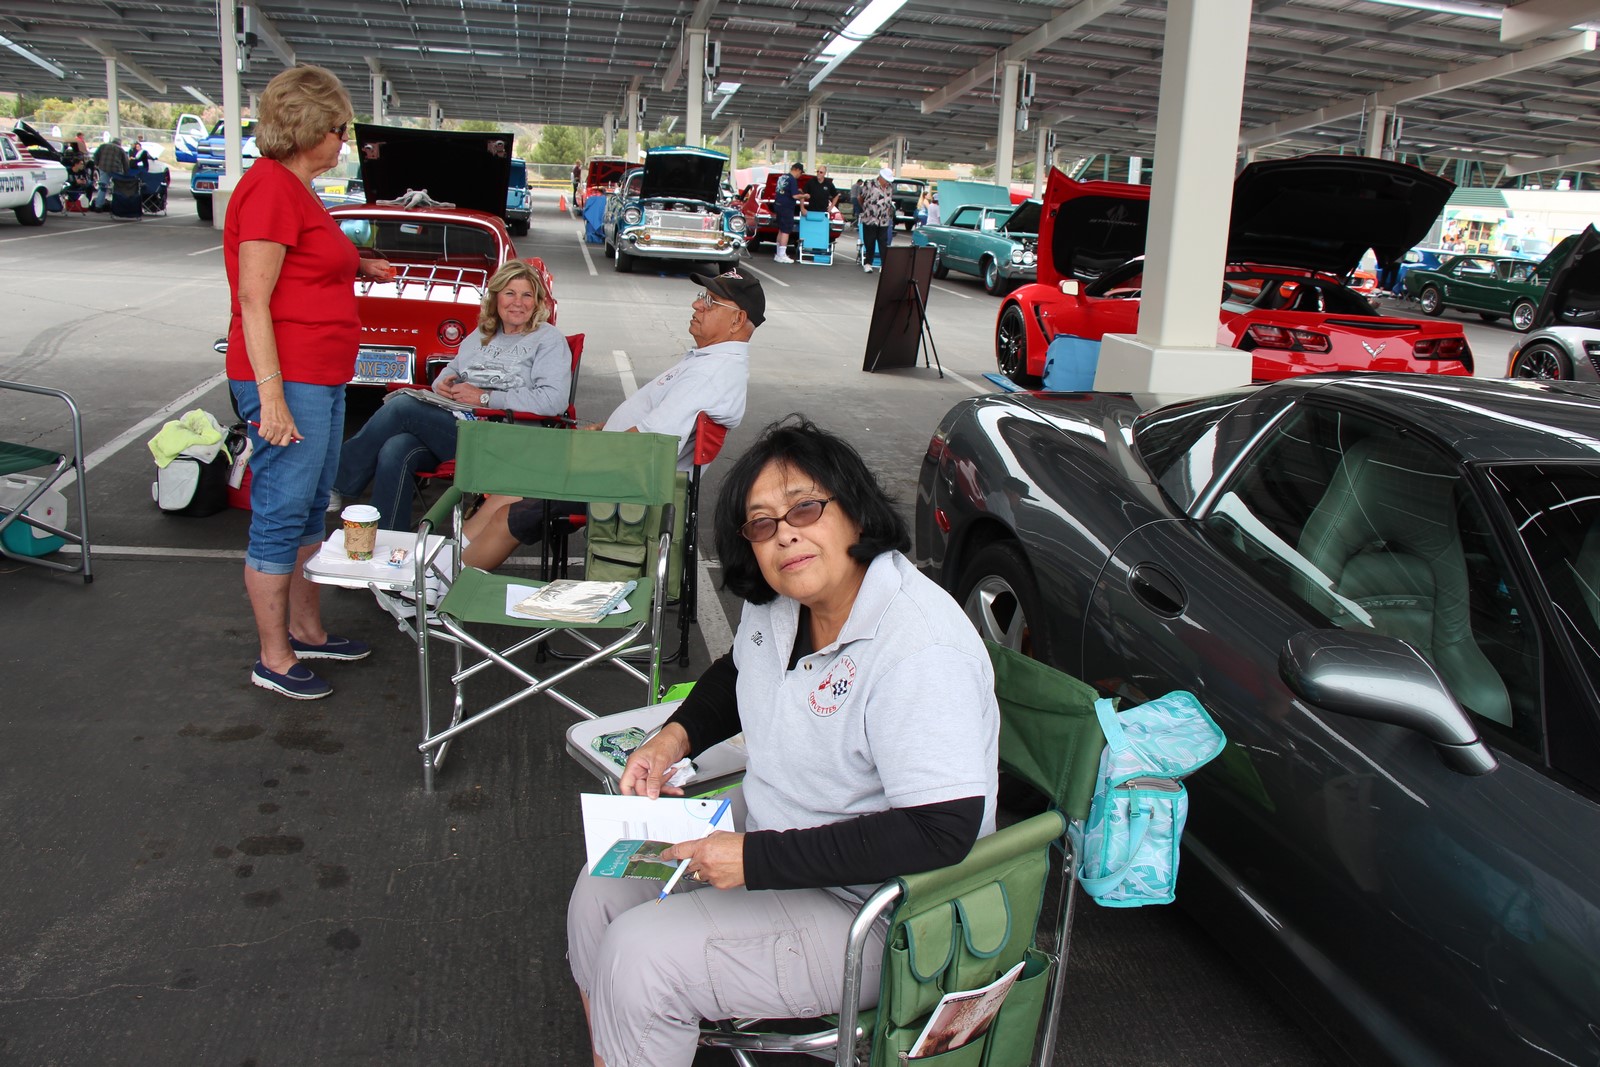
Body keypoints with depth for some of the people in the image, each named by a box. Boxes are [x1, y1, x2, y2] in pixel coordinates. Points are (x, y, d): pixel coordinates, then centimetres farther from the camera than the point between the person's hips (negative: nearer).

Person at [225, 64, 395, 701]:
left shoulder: (295, 188, 16)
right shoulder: (270, 187, -15)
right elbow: (253, 298, -20)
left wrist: (355, 268, 17)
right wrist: (271, 398, -24)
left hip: (322, 379, 11)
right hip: (288, 380, -11)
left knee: (311, 508, 18)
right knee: (279, 517, -2)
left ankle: (306, 630, 32)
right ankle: (274, 660, 9)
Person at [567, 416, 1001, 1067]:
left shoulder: (921, 650, -29)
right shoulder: (778, 605, -2)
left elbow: (939, 833, -32)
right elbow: (737, 675, 21)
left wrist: (757, 859, -30)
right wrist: (673, 738, 0)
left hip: (872, 914, -9)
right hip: (770, 844, 9)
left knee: (637, 958, -16)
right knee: (599, 894, 8)